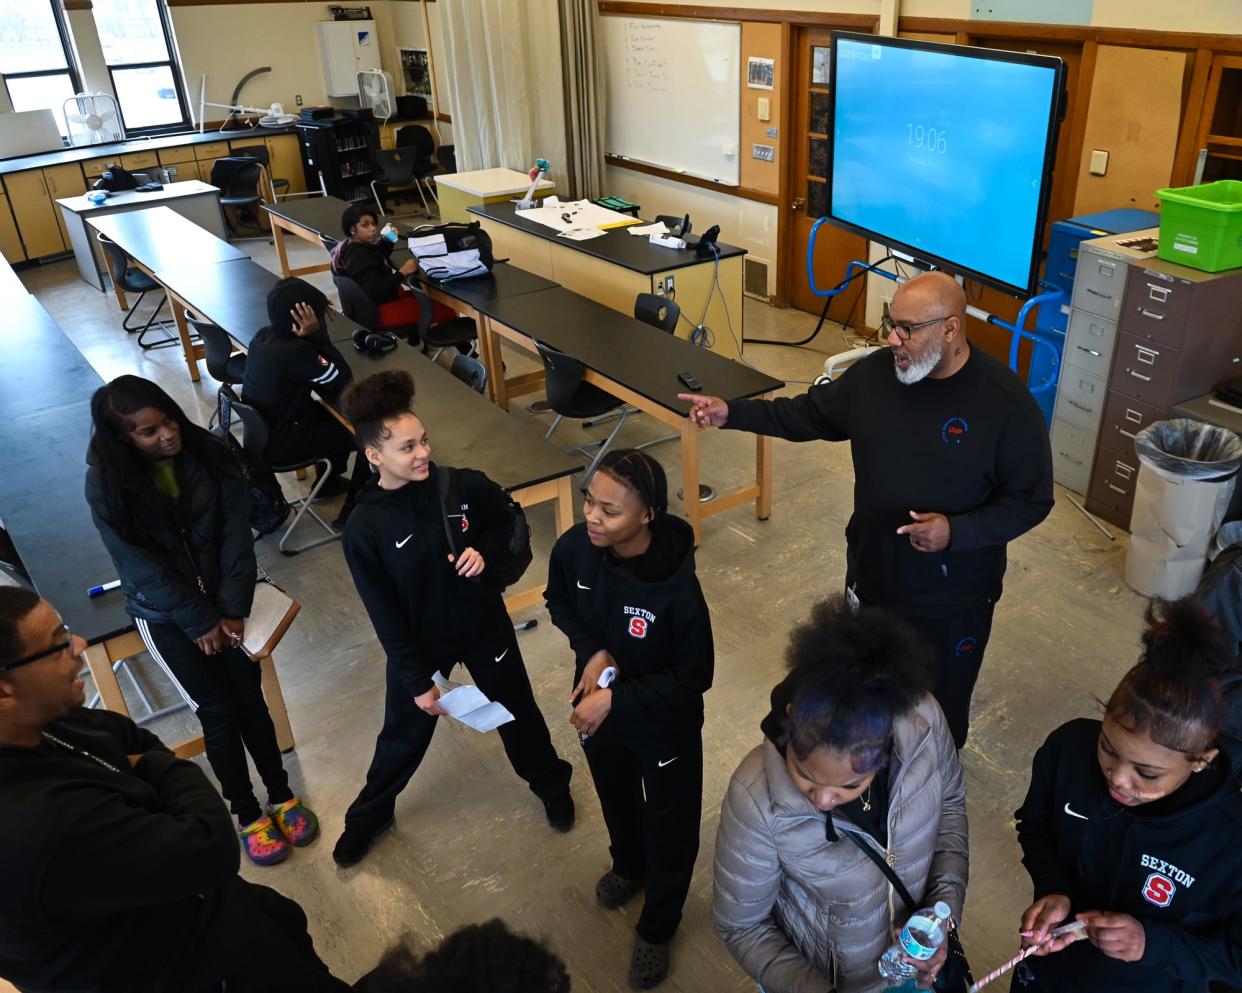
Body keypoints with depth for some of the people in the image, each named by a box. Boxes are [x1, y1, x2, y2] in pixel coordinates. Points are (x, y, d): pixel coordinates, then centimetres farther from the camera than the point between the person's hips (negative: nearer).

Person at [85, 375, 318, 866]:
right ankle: (248, 815, 20)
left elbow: (237, 535, -10)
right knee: (218, 711, 3)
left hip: (224, 601, 2)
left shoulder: (210, 455, -11)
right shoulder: (107, 484, -17)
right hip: (165, 614, -2)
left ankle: (282, 796, 25)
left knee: (250, 698, 6)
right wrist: (198, 621, -13)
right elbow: (138, 564, -15)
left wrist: (232, 609, -15)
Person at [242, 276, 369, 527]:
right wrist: (317, 336, -23)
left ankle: (329, 481, 37)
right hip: (278, 445, -8)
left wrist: (313, 337, -10)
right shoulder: (295, 351, -30)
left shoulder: (264, 336, -3)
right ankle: (354, 507, 11)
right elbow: (344, 381, -21)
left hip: (260, 431, 8)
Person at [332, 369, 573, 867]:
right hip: (418, 643, -1)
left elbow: (507, 520, 2)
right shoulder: (364, 529, -24)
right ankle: (369, 813, 49)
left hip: (485, 625, 2)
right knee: (404, 732, 20)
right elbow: (385, 616, -17)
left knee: (517, 711, 22)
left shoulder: (465, 486, -19)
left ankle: (552, 784, 51)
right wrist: (417, 680, -14)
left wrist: (486, 550, -19)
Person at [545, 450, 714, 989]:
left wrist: (616, 699, -26)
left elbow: (694, 677, -24)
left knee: (670, 829, 20)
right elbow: (559, 602, -1)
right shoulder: (575, 547, -23)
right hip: (597, 707, 5)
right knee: (615, 799, 32)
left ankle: (657, 928, 48)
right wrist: (592, 651, -17)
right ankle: (628, 866, 65)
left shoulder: (677, 587, -36)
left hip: (664, 725, -4)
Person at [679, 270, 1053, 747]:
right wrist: (732, 413, -5)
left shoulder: (1006, 403, -22)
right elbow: (810, 413, 5)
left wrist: (956, 532, -30)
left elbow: (1030, 501, -15)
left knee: (941, 704, 18)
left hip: (953, 595, -4)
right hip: (872, 575, 5)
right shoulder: (875, 373, -9)